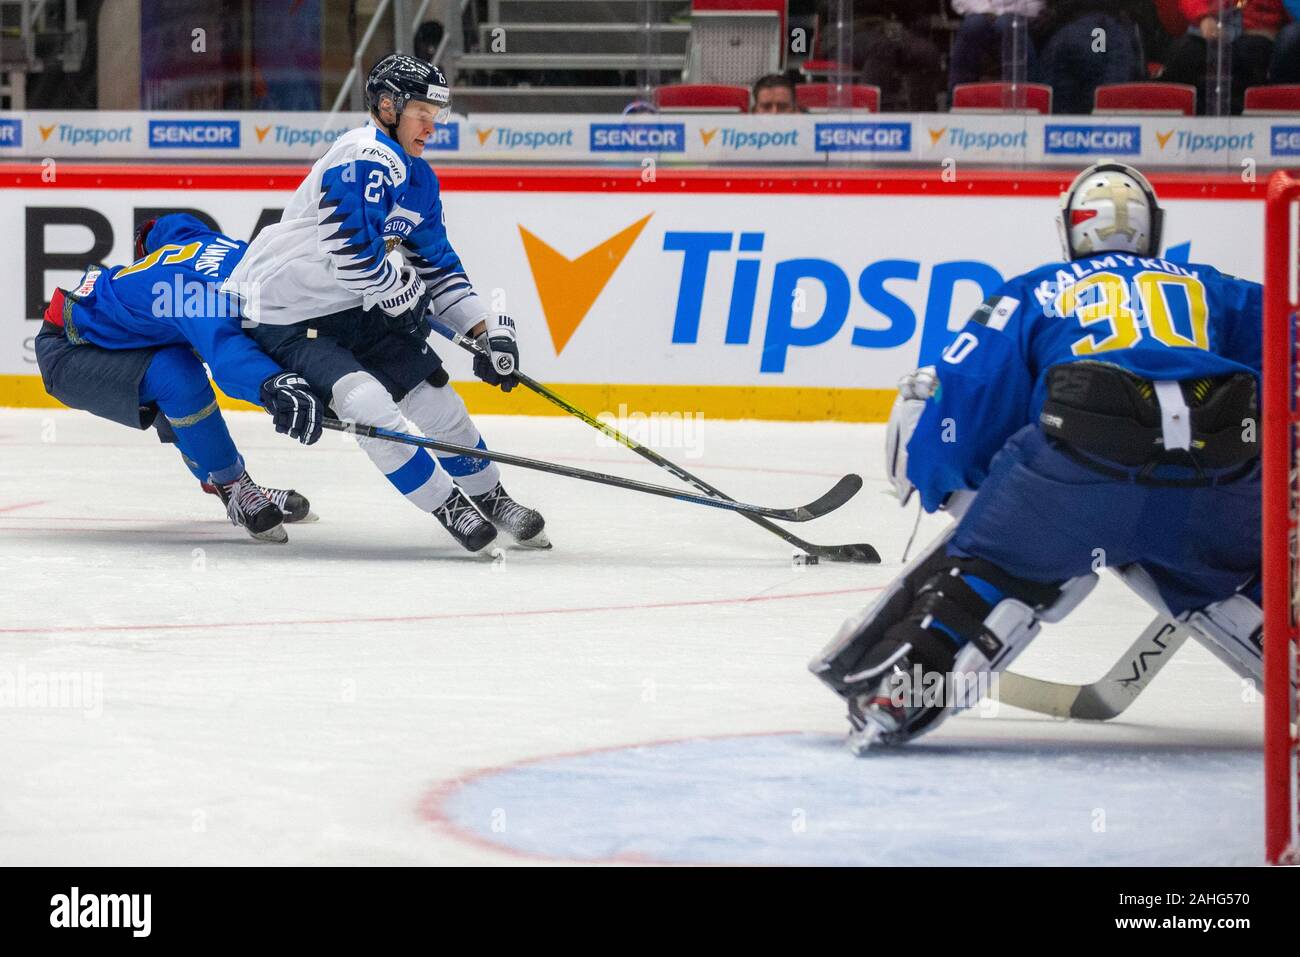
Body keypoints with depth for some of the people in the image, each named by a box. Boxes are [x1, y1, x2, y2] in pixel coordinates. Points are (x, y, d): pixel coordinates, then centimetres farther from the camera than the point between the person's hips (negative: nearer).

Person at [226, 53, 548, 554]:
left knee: (433, 394, 10)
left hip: (351, 310, 10)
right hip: (282, 318, -10)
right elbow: (352, 250, -32)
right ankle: (449, 508, -14)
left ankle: (489, 499, 29)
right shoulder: (366, 160, -23)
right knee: (368, 403, -26)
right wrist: (404, 298, -15)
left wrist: (486, 328, 8)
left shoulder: (418, 178, 10)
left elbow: (436, 266, 17)